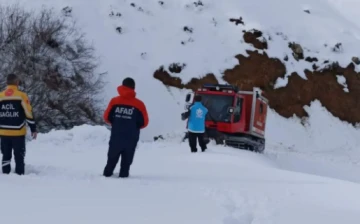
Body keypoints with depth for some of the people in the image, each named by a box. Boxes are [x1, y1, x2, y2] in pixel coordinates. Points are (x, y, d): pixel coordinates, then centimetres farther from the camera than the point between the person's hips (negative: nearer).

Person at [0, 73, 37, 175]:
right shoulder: (21, 96, -8)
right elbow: (29, 113, -9)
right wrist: (33, 129, -2)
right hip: (18, 132, -3)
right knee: (19, 156, 3)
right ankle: (19, 175, 2)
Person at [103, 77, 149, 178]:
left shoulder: (114, 101, -4)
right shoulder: (139, 104, -8)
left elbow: (106, 117, 3)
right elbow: (144, 122, -3)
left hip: (116, 137, 2)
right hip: (131, 138, -1)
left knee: (112, 158, 18)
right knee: (126, 161, 10)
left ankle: (107, 174, 22)